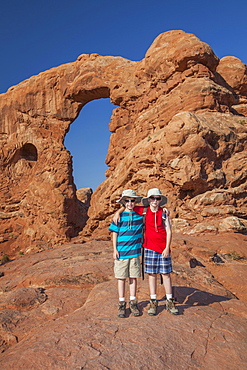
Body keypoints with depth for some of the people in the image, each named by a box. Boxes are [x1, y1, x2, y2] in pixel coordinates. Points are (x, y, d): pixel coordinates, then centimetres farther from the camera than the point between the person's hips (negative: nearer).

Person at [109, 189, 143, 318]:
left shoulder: (139, 215, 2)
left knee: (133, 277, 9)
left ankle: (133, 303, 22)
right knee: (121, 278, 5)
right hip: (121, 252, -1)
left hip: (135, 252, 2)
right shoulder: (119, 216, -2)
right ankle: (121, 304, 17)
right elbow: (115, 233, 2)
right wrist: (115, 249, -4)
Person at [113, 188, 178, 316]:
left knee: (166, 274, 6)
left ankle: (170, 301, 19)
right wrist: (118, 212, -8)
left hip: (163, 248, 0)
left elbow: (168, 231, -1)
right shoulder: (143, 211, 1)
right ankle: (153, 302, 17)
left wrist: (167, 248, -8)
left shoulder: (164, 212, -1)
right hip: (150, 247, 0)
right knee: (152, 274, 6)